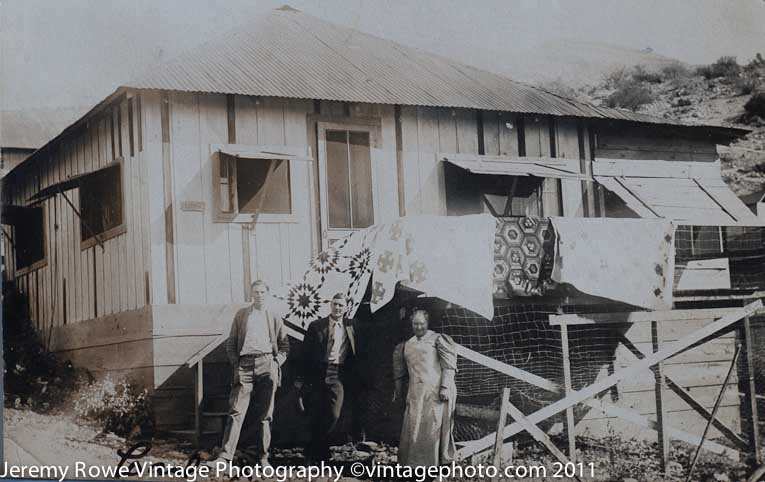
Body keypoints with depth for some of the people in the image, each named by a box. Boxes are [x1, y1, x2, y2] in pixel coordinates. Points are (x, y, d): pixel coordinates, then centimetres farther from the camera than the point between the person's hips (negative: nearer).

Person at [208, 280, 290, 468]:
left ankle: (263, 457, 6)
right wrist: (236, 364, 0)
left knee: (265, 415, 2)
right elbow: (231, 343, 13)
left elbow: (285, 346, 15)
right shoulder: (241, 314, 15)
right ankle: (225, 456, -12)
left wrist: (276, 363, -1)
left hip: (267, 365, 1)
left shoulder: (274, 318, 15)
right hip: (245, 366, 0)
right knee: (236, 412, -9)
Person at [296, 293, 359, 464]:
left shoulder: (351, 326, 10)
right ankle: (311, 456, 18)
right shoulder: (316, 326, 6)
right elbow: (306, 353, 4)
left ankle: (321, 454, 7)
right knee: (315, 416, 4)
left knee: (334, 415, -8)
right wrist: (302, 378, -1)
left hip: (338, 375, 1)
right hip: (317, 374, -1)